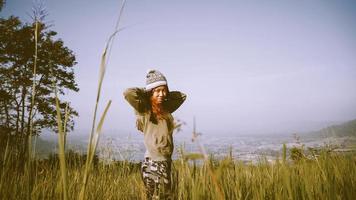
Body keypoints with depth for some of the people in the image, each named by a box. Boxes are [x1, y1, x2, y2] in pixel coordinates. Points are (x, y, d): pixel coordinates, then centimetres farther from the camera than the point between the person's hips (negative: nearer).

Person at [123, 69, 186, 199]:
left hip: (165, 163, 7)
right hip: (153, 164, -7)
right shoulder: (144, 110, -12)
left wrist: (165, 94, 6)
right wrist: (145, 92, -10)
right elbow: (128, 93, -28)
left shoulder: (166, 109, 6)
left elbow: (182, 95, 20)